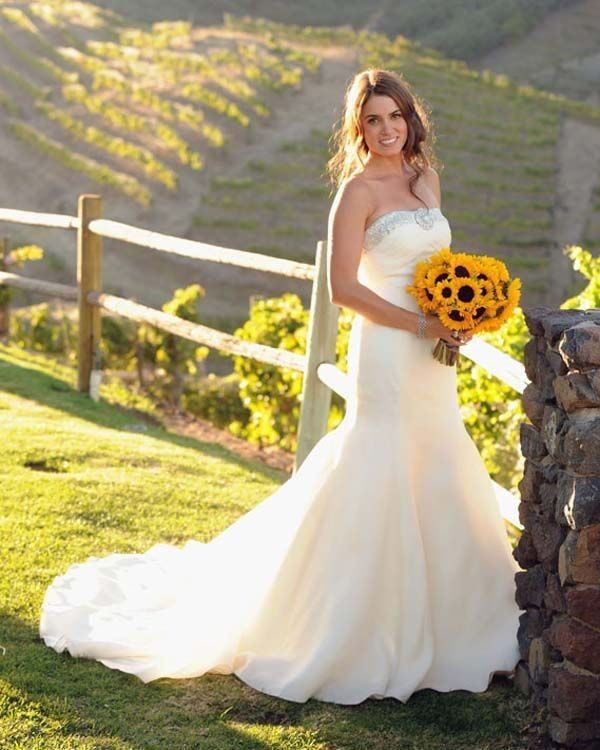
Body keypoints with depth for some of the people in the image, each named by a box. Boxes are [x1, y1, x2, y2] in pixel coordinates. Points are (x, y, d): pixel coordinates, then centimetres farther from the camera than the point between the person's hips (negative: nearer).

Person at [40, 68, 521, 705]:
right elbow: (343, 286, -15)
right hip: (386, 351, -8)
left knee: (437, 483, 12)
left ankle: (427, 620, 25)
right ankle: (372, 634, 5)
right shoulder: (359, 189, -9)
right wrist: (420, 324, -16)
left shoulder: (426, 179, 13)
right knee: (379, 480, -6)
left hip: (433, 361, 8)